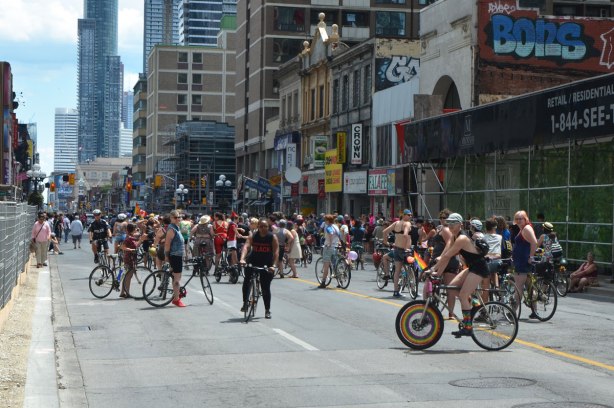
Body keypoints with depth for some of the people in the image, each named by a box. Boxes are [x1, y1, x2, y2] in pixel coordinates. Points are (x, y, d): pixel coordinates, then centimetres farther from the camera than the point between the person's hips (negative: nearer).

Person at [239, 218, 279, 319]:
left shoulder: (272, 237, -8)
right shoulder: (253, 236, -7)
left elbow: (276, 252, -14)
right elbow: (246, 246, -20)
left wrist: (273, 265, -27)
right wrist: (242, 259, -37)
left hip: (267, 265, -1)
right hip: (253, 262, 1)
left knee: (265, 287, 1)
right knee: (246, 280, -21)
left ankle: (267, 310, 14)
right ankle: (245, 303, -9)